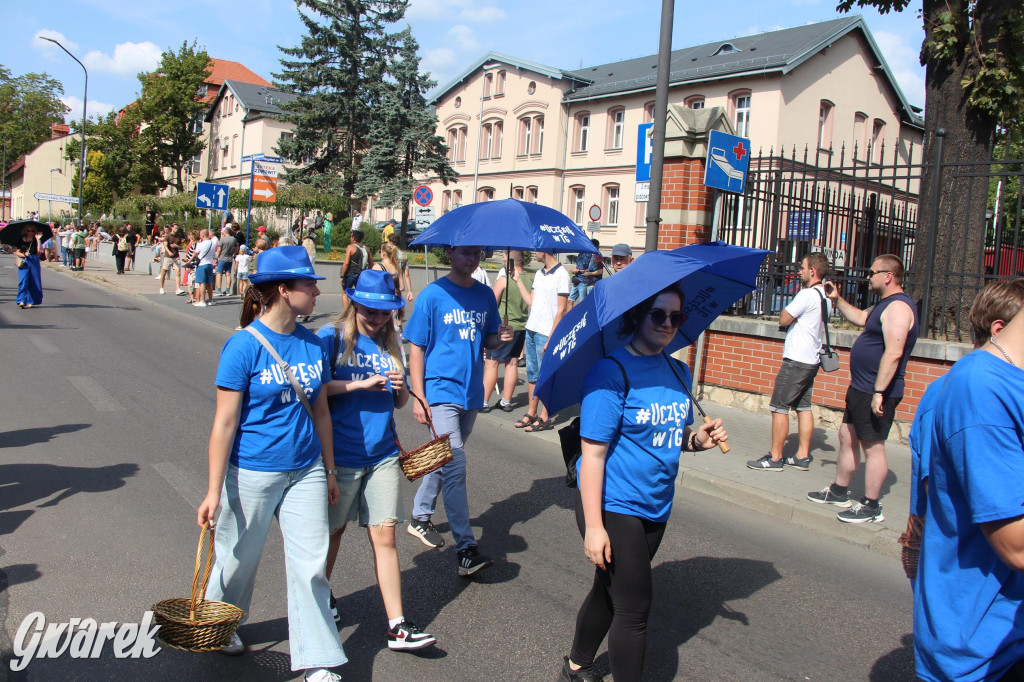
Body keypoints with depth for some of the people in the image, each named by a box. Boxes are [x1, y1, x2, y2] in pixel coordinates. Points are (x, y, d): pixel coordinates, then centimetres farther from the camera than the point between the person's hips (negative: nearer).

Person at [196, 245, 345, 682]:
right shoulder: (244, 345, -15)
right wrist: (214, 490, -14)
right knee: (239, 558, 16)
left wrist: (330, 470, 13)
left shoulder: (314, 344, 1)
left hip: (305, 473, 4)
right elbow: (225, 422, -14)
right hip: (252, 474, -4)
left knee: (311, 564, 5)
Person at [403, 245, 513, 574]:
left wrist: (501, 337, -8)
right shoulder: (432, 295, -6)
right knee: (455, 464, -13)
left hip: (471, 392, 6)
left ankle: (420, 516, 37)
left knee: (446, 459, 17)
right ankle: (466, 548, -10)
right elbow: (416, 348, -5)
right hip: (441, 391, -6)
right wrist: (418, 396, -12)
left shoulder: (485, 295, 9)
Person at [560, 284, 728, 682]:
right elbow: (593, 453, -20)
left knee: (610, 591, 22)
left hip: (656, 508, 8)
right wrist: (593, 526, -22)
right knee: (634, 608, -1)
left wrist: (698, 439, -4)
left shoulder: (678, 372, 7)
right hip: (613, 508, -7)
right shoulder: (611, 372, -17)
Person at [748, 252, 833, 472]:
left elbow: (783, 319, -14)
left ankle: (775, 458, 0)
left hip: (796, 360, -10)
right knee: (803, 406, 13)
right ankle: (802, 456, 17)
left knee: (779, 407, -4)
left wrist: (788, 311, 2)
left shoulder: (807, 294, -17)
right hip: (812, 360, 10)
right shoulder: (826, 297, 12)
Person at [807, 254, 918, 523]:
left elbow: (894, 353, -27)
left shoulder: (897, 307, -19)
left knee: (872, 446, -3)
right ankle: (838, 492, 30)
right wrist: (837, 299, 24)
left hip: (876, 393, -11)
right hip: (860, 389, 11)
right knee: (847, 437, 17)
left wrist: (878, 392, -29)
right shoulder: (885, 304, 15)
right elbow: (861, 318, 35)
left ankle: (871, 507, 6)